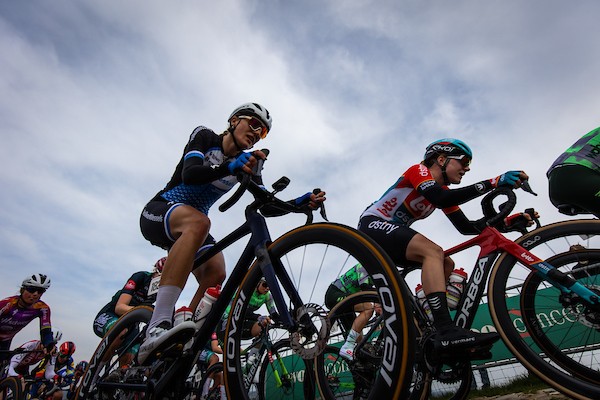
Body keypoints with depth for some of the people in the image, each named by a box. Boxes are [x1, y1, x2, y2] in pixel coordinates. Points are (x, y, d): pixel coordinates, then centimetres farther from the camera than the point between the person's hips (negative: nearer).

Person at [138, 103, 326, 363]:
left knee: (217, 273, -23)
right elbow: (189, 174, -28)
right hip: (158, 212, -5)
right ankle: (157, 328, -45)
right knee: (199, 222, -39)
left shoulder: (248, 162, 3)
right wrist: (229, 168, -46)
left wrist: (301, 203, -28)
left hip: (192, 225, 6)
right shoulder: (204, 136, -8)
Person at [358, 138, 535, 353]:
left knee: (446, 264, -2)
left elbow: (466, 227, 8)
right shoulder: (419, 170, -10)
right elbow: (441, 199, -30)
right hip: (372, 224, -9)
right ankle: (446, 332, -35)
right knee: (434, 252, -28)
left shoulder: (443, 190, 13)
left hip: (392, 238, 9)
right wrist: (494, 182, -31)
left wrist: (508, 221, -3)